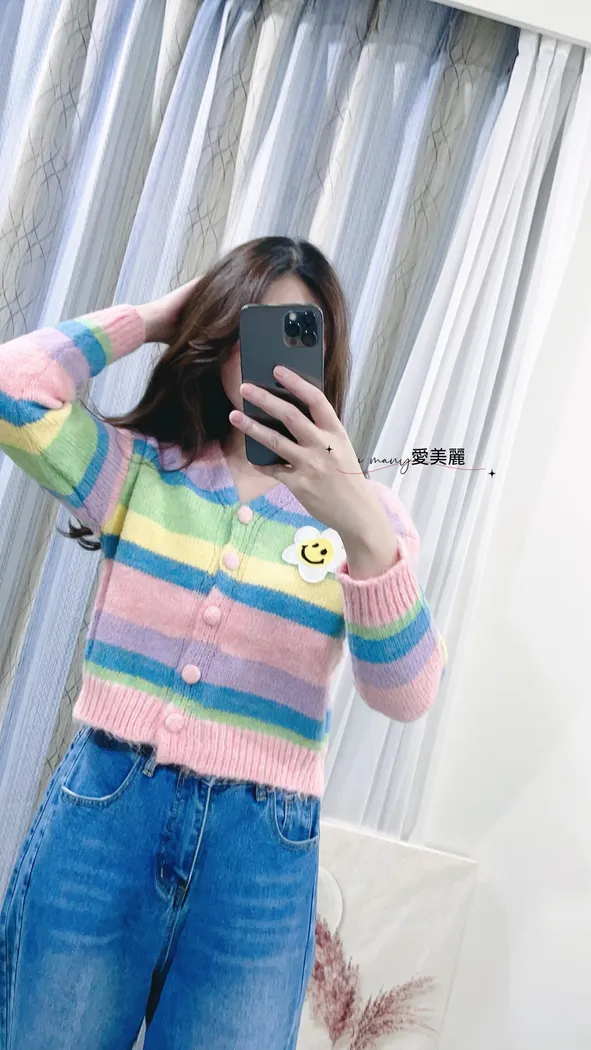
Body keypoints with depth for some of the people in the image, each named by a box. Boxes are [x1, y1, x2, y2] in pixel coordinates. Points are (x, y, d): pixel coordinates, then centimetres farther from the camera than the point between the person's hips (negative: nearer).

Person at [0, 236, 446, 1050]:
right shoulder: (138, 468, 4)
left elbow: (406, 696, -15)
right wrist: (151, 318, -2)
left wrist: (360, 527, -31)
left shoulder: (363, 512, 0)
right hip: (103, 810, 1)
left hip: (262, 848, 0)